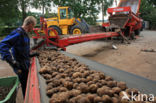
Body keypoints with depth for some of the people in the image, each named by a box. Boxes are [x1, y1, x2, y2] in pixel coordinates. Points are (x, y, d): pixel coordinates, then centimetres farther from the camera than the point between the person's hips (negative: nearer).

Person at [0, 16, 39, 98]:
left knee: (28, 86, 22)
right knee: (26, 87, 5)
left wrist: (31, 55, 17)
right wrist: (10, 60, -36)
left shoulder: (24, 33, 8)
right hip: (21, 67, -9)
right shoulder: (18, 33, -21)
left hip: (26, 65, 9)